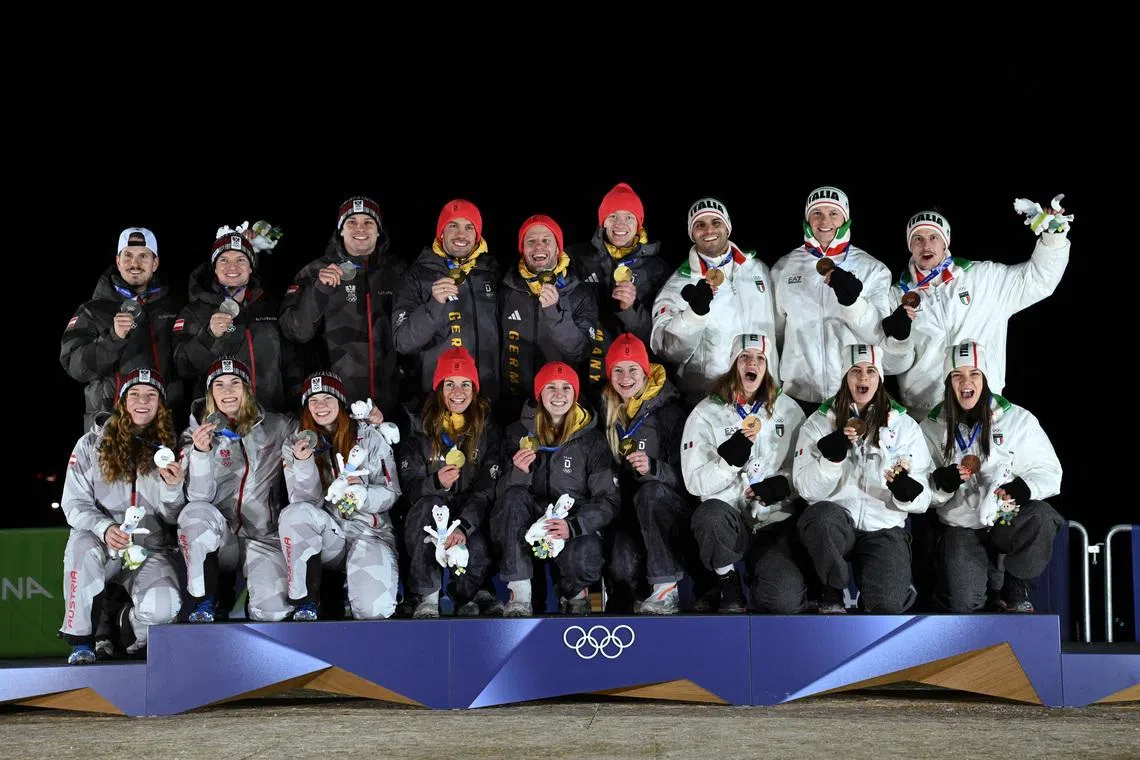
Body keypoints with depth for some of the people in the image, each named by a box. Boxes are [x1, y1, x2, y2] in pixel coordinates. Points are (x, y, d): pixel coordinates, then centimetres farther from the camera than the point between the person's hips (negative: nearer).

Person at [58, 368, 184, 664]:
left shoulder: (168, 450, 6)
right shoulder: (91, 445, 3)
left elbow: (172, 517, 4)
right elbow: (74, 503, 0)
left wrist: (172, 487, -18)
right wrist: (104, 528, -20)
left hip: (150, 549, 0)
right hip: (102, 543, 0)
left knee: (163, 607, -28)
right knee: (83, 545, -37)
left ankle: (132, 624, 11)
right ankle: (80, 641, -19)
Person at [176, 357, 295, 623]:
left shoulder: (277, 427, 6)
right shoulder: (196, 434, 3)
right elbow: (199, 496, -9)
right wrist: (201, 452, -24)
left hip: (264, 538, -1)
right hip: (219, 539, 1)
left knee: (273, 612, -25)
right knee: (196, 512, -34)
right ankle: (204, 605, -18)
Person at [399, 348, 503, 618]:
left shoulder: (488, 428, 2)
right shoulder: (422, 427, 3)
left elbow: (488, 488, -8)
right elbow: (409, 484, -2)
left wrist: (463, 526, -25)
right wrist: (436, 483, -26)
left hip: (472, 515, -1)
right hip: (429, 515, 1)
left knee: (478, 554, -33)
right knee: (429, 503, -34)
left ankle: (469, 594, 4)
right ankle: (427, 597, -25)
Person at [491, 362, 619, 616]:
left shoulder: (591, 438, 3)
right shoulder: (520, 432, 7)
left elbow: (608, 500, -4)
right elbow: (503, 492, 1)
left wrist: (573, 526, -23)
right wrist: (518, 471, -23)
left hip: (576, 523, -1)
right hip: (530, 522, 1)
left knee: (585, 558, -35)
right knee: (514, 496, -30)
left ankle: (576, 590, 6)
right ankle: (520, 594, -28)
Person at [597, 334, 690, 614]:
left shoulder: (668, 412, -4)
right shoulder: (608, 412, 10)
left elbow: (684, 475, -10)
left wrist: (653, 467, -29)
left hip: (669, 510, -2)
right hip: (625, 508, 2)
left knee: (650, 492, -38)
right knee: (622, 567, -31)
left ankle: (666, 590, -32)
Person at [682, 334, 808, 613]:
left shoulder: (789, 410, 8)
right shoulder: (706, 414, 2)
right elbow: (695, 483, -6)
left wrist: (782, 484, -9)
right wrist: (731, 456, -23)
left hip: (777, 520, 1)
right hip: (729, 521, 0)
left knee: (786, 600, -24)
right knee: (712, 514, -38)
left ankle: (756, 570, 12)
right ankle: (728, 587, -11)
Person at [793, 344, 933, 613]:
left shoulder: (904, 425, 8)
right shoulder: (819, 422, 6)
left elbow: (922, 499, 4)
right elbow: (806, 488, -4)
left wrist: (905, 491, -19)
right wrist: (832, 455, -21)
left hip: (884, 528, 0)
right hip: (834, 525, 0)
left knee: (887, 605, -27)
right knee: (822, 515, -37)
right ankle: (832, 591, -10)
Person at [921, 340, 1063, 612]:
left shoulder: (1017, 419, -1)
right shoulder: (931, 428, 4)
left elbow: (1049, 472, 0)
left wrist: (1024, 487, -21)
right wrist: (943, 481, -17)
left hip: (1009, 520, 0)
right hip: (961, 526, 0)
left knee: (1042, 517, -35)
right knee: (963, 604, -20)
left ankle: (1016, 592, -9)